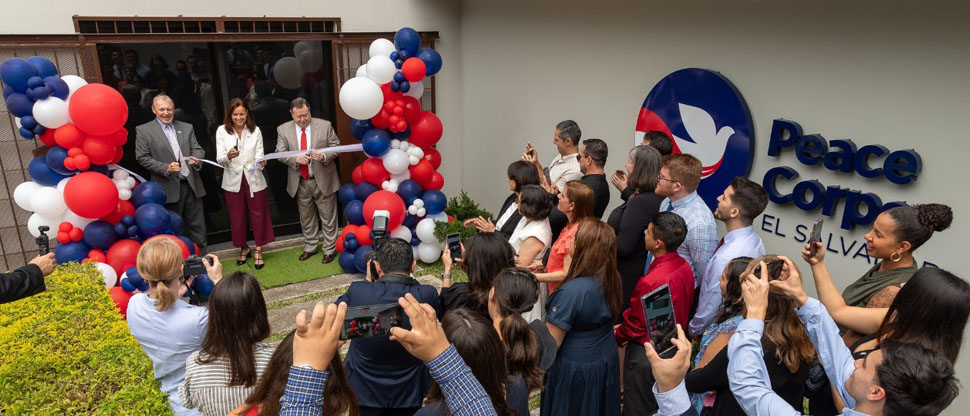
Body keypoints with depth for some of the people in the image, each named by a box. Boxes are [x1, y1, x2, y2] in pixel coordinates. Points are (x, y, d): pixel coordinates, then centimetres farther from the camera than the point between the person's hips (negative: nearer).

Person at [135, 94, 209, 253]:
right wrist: (166, 168, -17)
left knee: (197, 225, 8)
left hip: (192, 184, 3)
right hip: (169, 188, -3)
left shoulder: (187, 128, 11)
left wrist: (196, 159, -13)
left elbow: (197, 149, 10)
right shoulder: (143, 130, 0)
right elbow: (142, 157, -4)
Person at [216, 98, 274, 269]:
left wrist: (260, 163, -27)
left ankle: (258, 250, 23)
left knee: (258, 214, 7)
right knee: (237, 216, 13)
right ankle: (243, 248, 32)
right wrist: (228, 156, -31)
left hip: (254, 179, 0)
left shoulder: (255, 130, -4)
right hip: (233, 180, 1)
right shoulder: (222, 131, -5)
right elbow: (219, 159, -9)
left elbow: (259, 156, -5)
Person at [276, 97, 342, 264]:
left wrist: (325, 156, -21)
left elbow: (336, 147, -2)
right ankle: (309, 247, 34)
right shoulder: (283, 130, -1)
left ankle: (329, 250, 20)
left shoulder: (325, 126, -6)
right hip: (300, 182, 2)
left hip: (323, 180, -2)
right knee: (306, 217, 17)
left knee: (327, 217, 6)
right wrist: (296, 159, -21)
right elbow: (280, 153, -2)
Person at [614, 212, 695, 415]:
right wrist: (624, 322, 5)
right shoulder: (684, 267, -7)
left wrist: (615, 336, 2)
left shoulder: (650, 282, -33)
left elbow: (634, 327, -20)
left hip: (645, 355, -8)